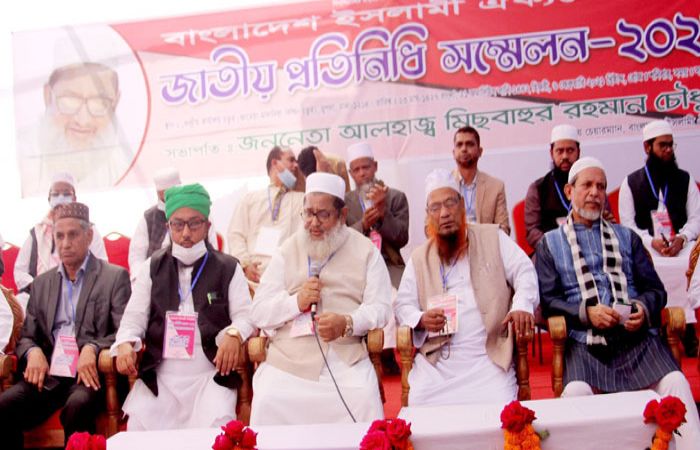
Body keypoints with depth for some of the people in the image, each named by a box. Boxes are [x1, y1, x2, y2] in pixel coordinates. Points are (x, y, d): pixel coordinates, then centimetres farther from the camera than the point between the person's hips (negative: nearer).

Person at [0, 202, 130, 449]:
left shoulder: (115, 277, 6)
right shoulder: (41, 283, 20)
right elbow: (26, 336, 17)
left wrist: (92, 348, -20)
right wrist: (33, 352, -7)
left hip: (87, 373, -3)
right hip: (47, 374, 4)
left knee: (77, 406, -35)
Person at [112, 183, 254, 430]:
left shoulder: (228, 268, 7)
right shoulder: (152, 267, 13)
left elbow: (245, 315, 2)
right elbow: (135, 315, 9)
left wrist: (234, 335, -21)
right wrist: (126, 344, -12)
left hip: (211, 374, -1)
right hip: (159, 374, 2)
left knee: (216, 428, -25)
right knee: (139, 427, -18)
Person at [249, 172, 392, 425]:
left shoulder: (366, 251, 10)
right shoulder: (287, 252, 13)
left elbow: (380, 307, 2)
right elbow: (258, 313, 8)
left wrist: (347, 323, -18)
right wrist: (296, 301, -10)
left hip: (347, 360, -1)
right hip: (287, 360, 1)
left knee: (364, 402, -26)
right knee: (268, 402, -23)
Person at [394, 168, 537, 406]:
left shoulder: (492, 237, 8)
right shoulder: (419, 258, 14)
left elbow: (524, 272, 2)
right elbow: (402, 305, 12)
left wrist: (522, 306, -17)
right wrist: (421, 320, -10)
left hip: (488, 358, -1)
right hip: (436, 362, 2)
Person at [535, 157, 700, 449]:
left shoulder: (626, 237, 26)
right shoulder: (550, 243, 17)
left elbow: (655, 288, 20)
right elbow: (547, 299, 6)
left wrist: (644, 308, -4)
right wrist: (586, 313, -11)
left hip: (637, 337, 2)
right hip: (584, 341, -2)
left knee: (676, 383, -26)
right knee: (577, 391, -33)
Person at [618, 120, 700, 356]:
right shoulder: (631, 182, 11)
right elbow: (627, 223, 4)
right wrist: (652, 241, -14)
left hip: (681, 244, 2)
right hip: (646, 245, -1)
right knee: (651, 269, -36)